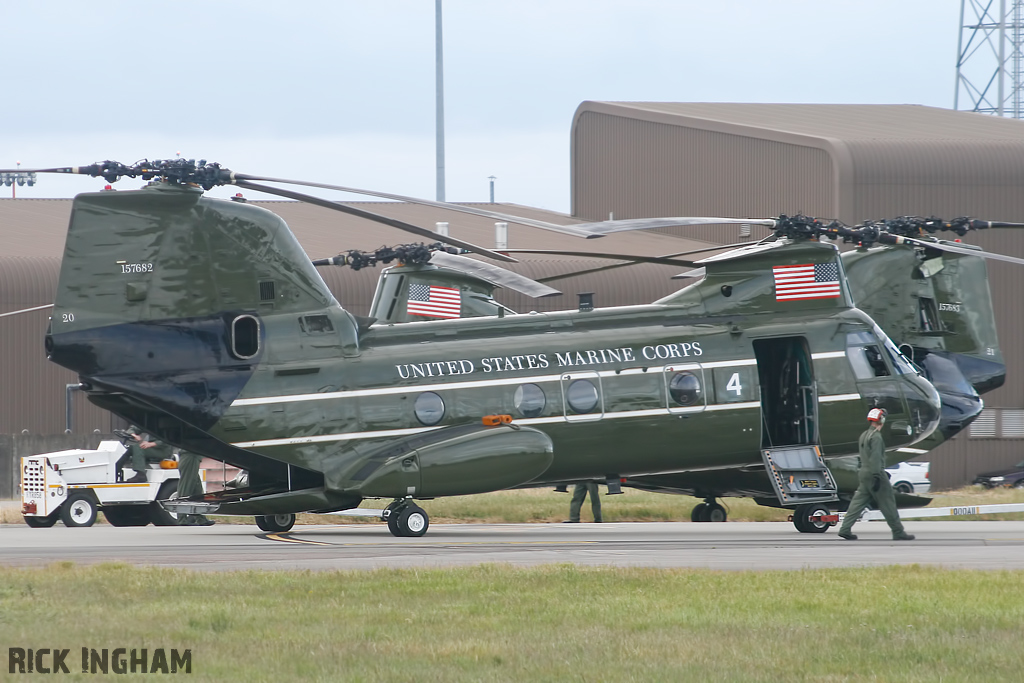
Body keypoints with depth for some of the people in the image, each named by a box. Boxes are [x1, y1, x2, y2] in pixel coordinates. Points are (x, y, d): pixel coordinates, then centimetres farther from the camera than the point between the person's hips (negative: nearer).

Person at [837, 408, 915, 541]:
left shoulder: (864, 435, 15)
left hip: (863, 473, 9)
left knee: (859, 501, 8)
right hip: (873, 474, -9)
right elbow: (875, 458, -21)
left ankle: (845, 529, 1)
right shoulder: (876, 437, -15)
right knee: (888, 503, -1)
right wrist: (877, 477, -23)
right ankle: (898, 532, 4)